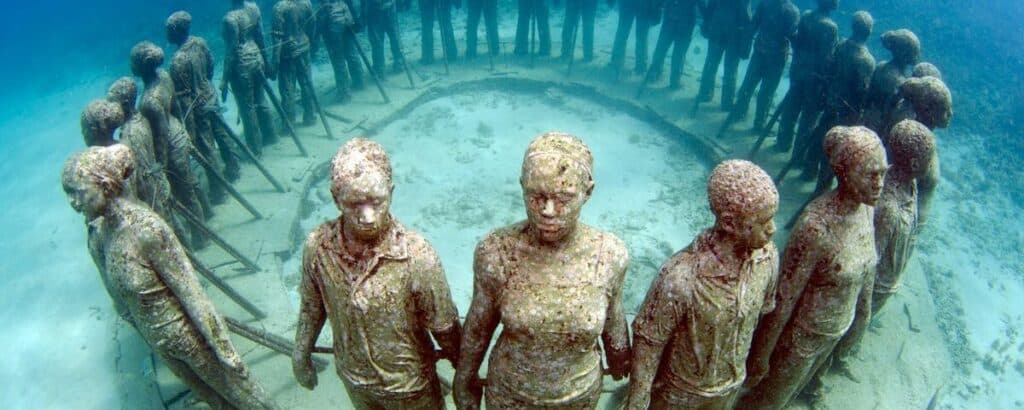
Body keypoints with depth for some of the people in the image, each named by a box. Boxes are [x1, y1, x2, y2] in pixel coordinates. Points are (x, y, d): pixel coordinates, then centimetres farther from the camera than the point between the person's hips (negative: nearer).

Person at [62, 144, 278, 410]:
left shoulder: (147, 229, -28)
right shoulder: (98, 234, -8)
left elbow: (191, 294, -24)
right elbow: (120, 299, 5)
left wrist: (224, 349, -19)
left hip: (191, 336, -6)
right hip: (158, 345, 6)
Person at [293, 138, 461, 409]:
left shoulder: (417, 255, -33)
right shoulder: (317, 246, -22)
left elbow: (444, 328, -19)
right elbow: (311, 307, -2)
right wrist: (301, 356, 9)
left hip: (409, 383, -3)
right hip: (353, 379, 3)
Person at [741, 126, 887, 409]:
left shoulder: (867, 208, -10)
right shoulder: (817, 225, -33)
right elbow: (784, 297, -26)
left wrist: (864, 310, 20)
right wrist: (761, 355, -18)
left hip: (836, 332, 7)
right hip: (803, 334, -6)